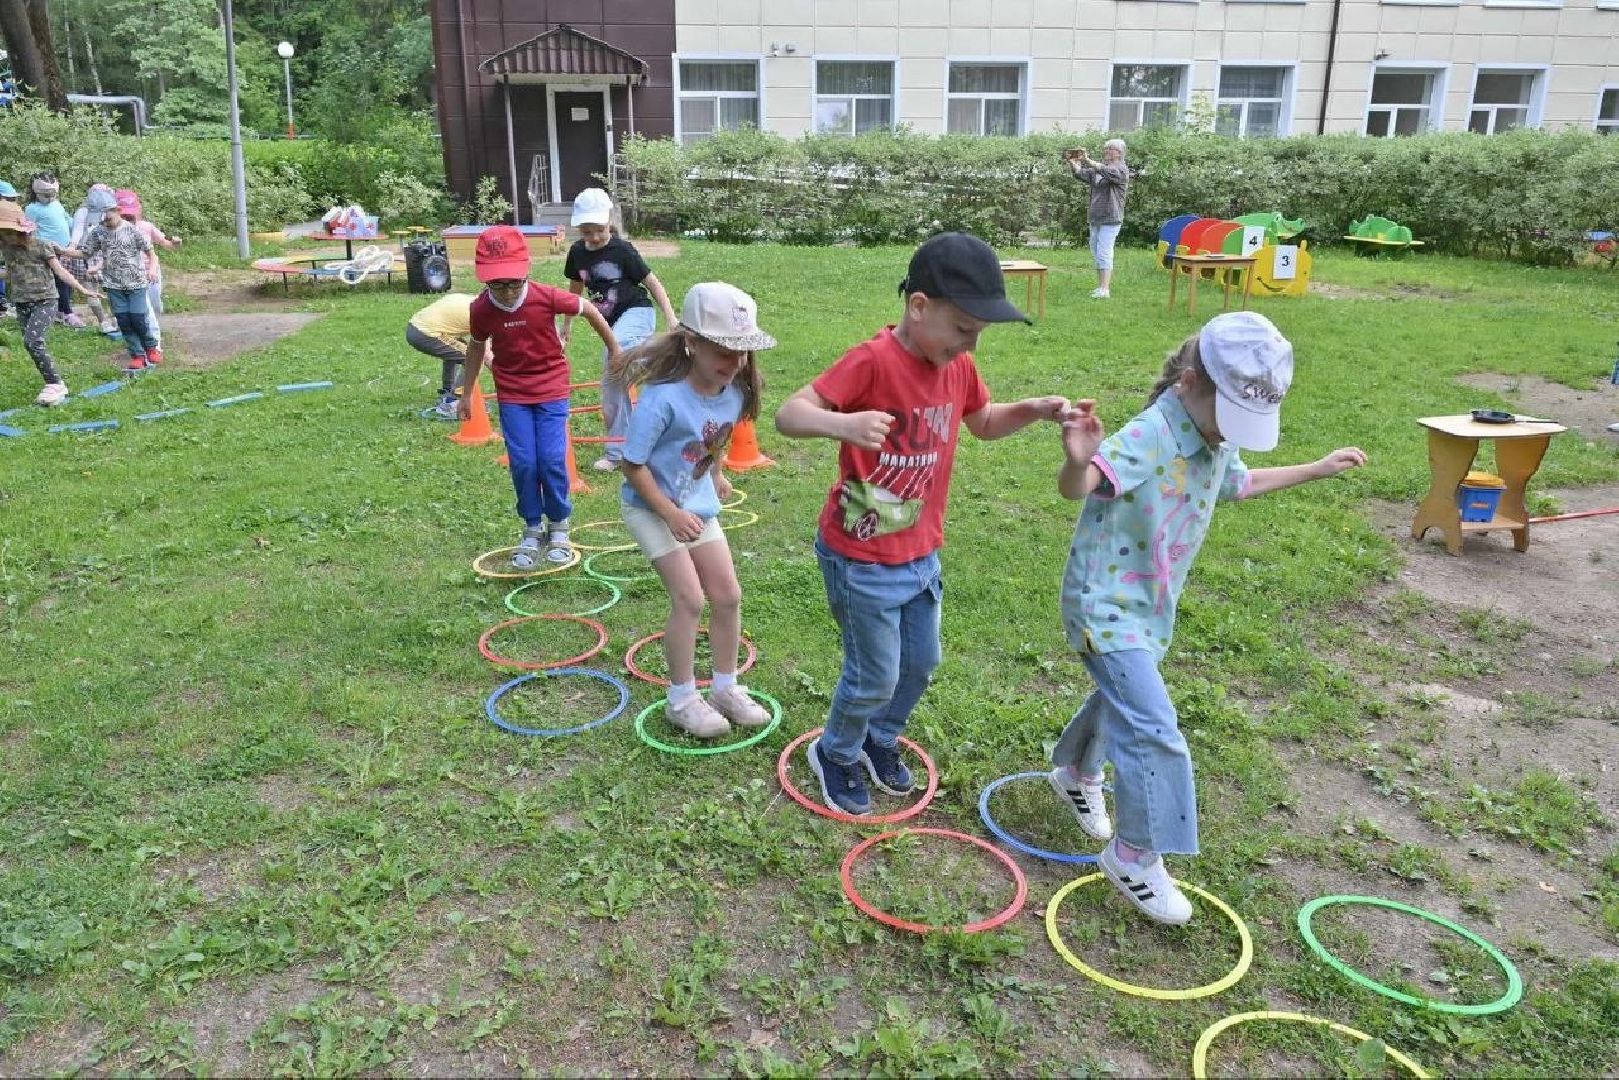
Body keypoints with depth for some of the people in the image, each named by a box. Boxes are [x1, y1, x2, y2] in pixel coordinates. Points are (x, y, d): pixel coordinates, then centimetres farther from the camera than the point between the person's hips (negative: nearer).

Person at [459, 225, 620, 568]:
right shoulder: (481, 309, -12)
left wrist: (614, 349, 9)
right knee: (523, 463, -4)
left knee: (552, 461, -8)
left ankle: (559, 526, 14)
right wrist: (467, 394, 15)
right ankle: (532, 529, 15)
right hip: (512, 395, 2)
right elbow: (477, 348, 7)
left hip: (551, 389, -2)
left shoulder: (546, 297, -20)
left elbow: (588, 309, -2)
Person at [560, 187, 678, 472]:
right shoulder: (578, 252, 3)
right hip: (612, 322, 7)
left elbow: (653, 283, -7)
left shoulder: (622, 250, -13)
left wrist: (672, 323, -10)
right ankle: (616, 452, 16)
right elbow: (575, 290, 19)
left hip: (637, 312, -6)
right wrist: (566, 328, 25)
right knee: (613, 381, 8)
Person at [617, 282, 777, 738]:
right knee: (689, 598, -10)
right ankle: (682, 700, 10)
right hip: (651, 507, -6)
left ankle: (726, 688, 25)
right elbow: (632, 464, -23)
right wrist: (671, 514, -21)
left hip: (698, 503, 7)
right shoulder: (664, 398, -32)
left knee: (727, 595, 7)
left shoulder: (735, 390, -12)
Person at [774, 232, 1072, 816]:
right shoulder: (872, 360, -24)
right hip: (862, 561, -7)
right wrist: (842, 423, -49)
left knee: (921, 662, 21)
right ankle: (835, 754, 36)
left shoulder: (958, 366, -1)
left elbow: (982, 422, 18)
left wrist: (1032, 410, -1)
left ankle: (880, 740, 48)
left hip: (922, 554, 7)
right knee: (876, 679, 6)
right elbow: (788, 415, -28)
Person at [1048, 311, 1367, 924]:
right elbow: (1076, 489, -44)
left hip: (1152, 604, 9)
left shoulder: (1218, 441, 1)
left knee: (1123, 698, 28)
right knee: (1153, 729, -12)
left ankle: (1075, 773, 55)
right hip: (1105, 604, -9)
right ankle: (1135, 856, 5)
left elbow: (1240, 483, 25)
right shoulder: (1148, 437, -29)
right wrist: (1078, 461, -67)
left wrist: (1318, 470, 33)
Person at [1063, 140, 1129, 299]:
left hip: (1110, 220, -8)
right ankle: (1100, 286, 21)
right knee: (1096, 254, 12)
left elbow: (1106, 171, -26)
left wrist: (1087, 160, -32)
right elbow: (1081, 173, 8)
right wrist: (1071, 162, -9)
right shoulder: (1098, 167, 16)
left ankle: (1105, 289, -11)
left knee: (1104, 253, -12)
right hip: (1095, 219, 8)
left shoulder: (1121, 168, -7)